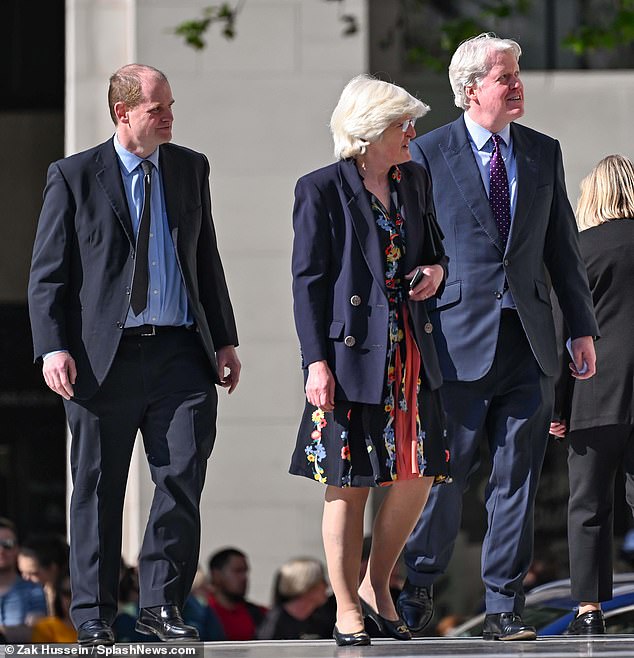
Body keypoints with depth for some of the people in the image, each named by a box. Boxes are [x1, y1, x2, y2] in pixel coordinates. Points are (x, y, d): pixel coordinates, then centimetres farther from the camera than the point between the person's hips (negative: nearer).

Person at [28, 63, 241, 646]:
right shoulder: (74, 176, 1)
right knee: (98, 488, 3)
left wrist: (224, 339, 15)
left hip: (181, 355, 3)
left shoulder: (190, 168, 13)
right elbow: (48, 272, 0)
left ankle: (161, 605, 6)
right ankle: (93, 616, 12)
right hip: (105, 356, -3)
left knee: (183, 477, -6)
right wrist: (53, 348, -11)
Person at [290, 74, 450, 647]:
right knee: (349, 485, 0)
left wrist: (437, 268, 2)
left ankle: (378, 588, 20)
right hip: (352, 352, -6)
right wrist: (316, 361, -13)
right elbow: (308, 281, -7)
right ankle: (347, 610, 8)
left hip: (411, 350, 6)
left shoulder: (414, 180, 11)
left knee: (418, 476, 3)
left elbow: (435, 245, 26)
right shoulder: (322, 190, -6)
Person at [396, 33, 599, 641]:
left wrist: (583, 328, 9)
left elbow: (562, 246, 14)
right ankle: (418, 586, 20)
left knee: (516, 477, 4)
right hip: (459, 339, -3)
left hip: (528, 340, 4)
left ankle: (503, 607, 9)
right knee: (445, 475, 1)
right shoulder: (428, 154, 0)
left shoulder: (544, 153, 12)